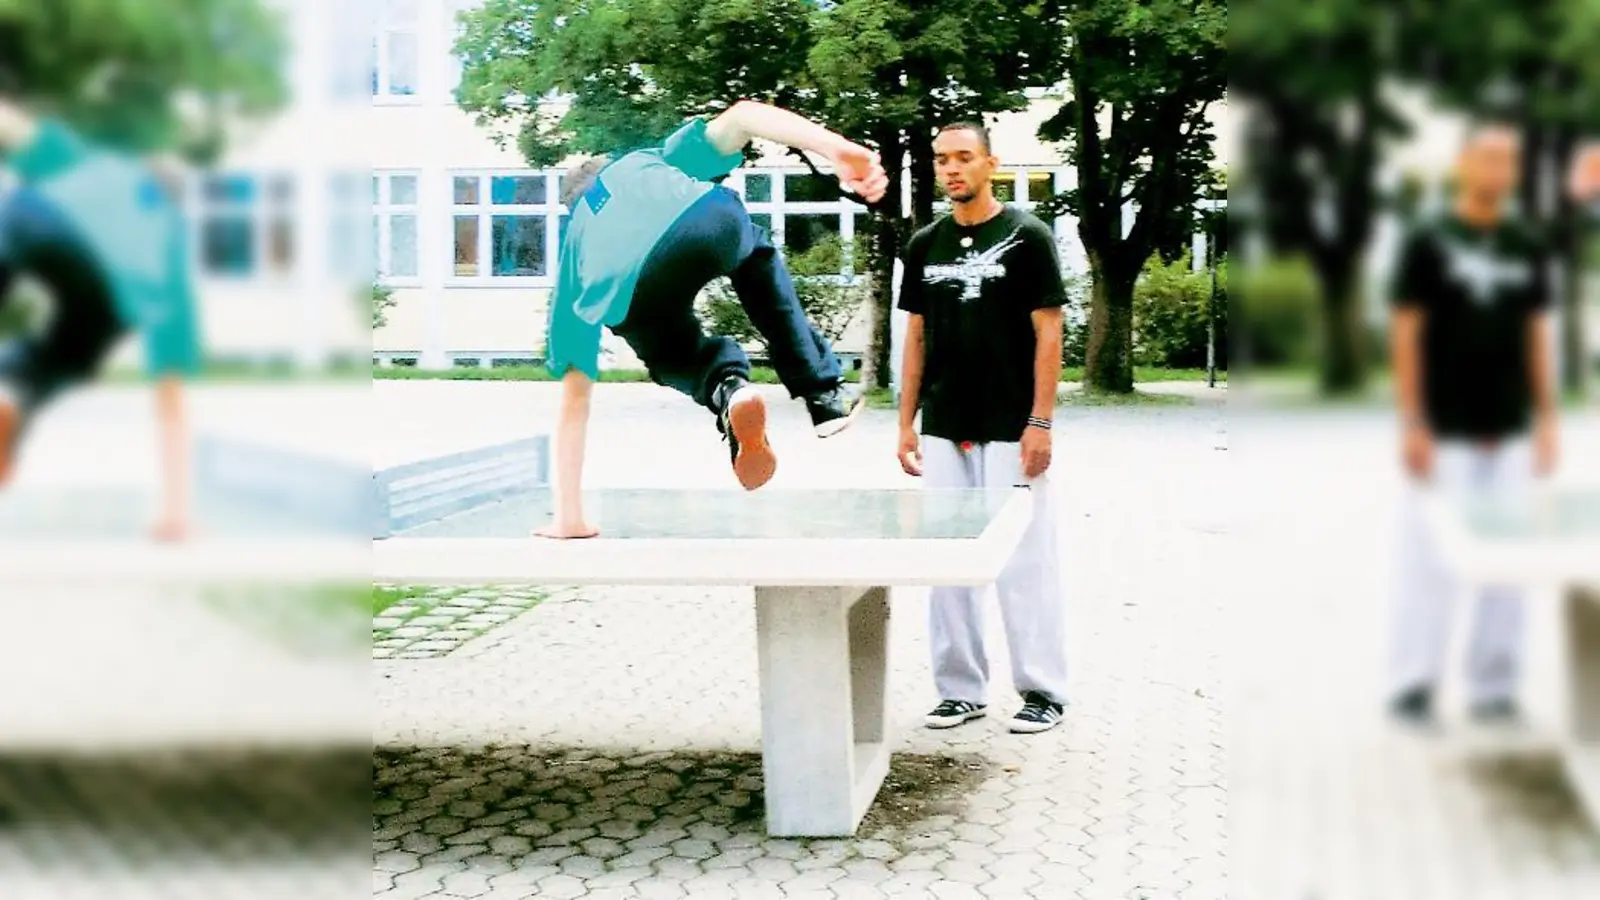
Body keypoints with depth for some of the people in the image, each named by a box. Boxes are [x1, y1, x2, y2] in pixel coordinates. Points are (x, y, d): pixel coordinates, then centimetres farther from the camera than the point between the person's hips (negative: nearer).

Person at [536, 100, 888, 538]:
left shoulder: (575, 248, 42)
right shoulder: (651, 160, 44)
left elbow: (573, 404, 41)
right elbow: (740, 116, 21)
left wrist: (568, 518, 45)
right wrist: (837, 149, 7)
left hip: (630, 298, 1)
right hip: (707, 219, 0)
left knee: (674, 360, 34)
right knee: (757, 257, 37)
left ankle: (725, 389, 1)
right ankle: (825, 394, 30)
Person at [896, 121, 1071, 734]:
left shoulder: (1027, 237, -4)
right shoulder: (925, 245, 11)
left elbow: (1048, 333, -7)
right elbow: (916, 336, 13)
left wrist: (1040, 422, -13)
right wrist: (905, 423, 8)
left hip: (1010, 432, -5)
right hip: (943, 432, 5)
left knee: (1024, 562, -2)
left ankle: (1043, 691, 8)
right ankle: (960, 690, 17)